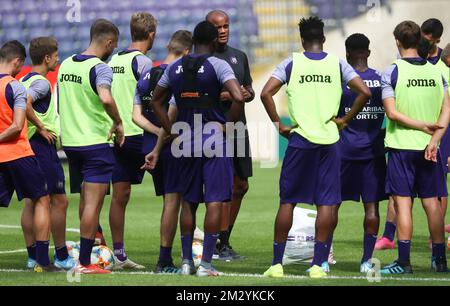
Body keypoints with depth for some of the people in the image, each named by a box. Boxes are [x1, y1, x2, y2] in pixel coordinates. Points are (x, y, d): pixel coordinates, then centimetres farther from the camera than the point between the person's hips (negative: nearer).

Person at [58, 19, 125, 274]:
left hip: (70, 140, 8)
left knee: (86, 198, 22)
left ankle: (96, 240, 35)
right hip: (95, 143, -8)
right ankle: (85, 262, -3)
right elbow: (106, 98, -33)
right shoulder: (100, 68, -15)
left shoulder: (66, 65, 9)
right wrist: (118, 122, -18)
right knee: (93, 203, -3)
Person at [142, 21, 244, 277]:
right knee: (215, 201, -2)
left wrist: (171, 131, 16)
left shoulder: (175, 68, 8)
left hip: (186, 142, 5)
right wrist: (229, 124, -8)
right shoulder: (218, 65, -9)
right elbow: (238, 97, -22)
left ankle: (187, 261, 15)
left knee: (189, 202, 14)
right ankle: (206, 263, -6)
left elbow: (156, 101, 16)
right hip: (215, 141, -5)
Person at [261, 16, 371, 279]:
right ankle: (319, 264, 0)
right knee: (327, 203, 4)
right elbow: (365, 93, -4)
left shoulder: (291, 64, 2)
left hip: (299, 139, 0)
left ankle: (277, 263, 7)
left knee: (288, 201, 8)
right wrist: (345, 120, 5)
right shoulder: (338, 64, 5)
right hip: (330, 139, 1)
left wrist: (279, 125, -2)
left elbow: (266, 93, -9)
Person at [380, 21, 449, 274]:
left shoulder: (392, 72, -6)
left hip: (401, 146, -4)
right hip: (429, 148, 4)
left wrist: (424, 126, -9)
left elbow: (392, 112, -12)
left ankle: (404, 261, -5)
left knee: (403, 203, -2)